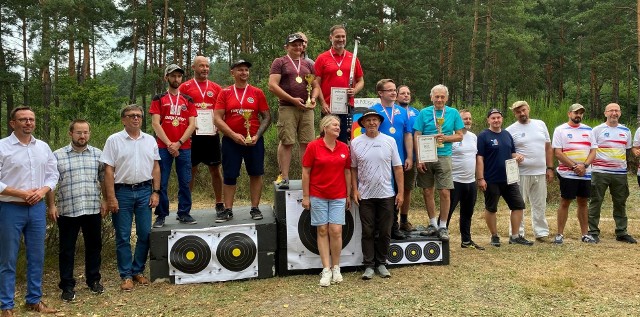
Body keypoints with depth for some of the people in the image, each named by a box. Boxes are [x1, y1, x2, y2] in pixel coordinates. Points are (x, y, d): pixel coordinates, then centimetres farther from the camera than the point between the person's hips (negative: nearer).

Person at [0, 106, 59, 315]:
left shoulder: (43, 147, 8)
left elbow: (53, 174, 11)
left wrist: (42, 191, -7)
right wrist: (20, 193, -17)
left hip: (37, 208, 5)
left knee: (37, 257, 12)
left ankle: (34, 300, 25)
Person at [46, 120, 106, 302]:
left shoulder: (98, 154, 6)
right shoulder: (58, 155, 0)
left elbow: (104, 179, 10)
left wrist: (105, 200, 4)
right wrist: (51, 206, -4)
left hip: (93, 210, 2)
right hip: (67, 211, -2)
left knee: (94, 246, 11)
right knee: (66, 249, 6)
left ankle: (94, 280, 26)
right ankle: (67, 286, 17)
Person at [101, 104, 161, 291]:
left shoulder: (150, 140, 8)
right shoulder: (114, 140, -1)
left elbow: (155, 167, 10)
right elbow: (108, 170, -5)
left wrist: (156, 192, 2)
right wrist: (111, 198, -10)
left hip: (144, 191, 3)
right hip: (122, 192, -3)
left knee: (145, 234, 6)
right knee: (123, 237, 3)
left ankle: (138, 271, 21)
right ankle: (126, 275, 13)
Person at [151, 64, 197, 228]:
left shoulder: (188, 100, 11)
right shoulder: (159, 99, 6)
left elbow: (192, 125, 3)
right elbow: (155, 123, -2)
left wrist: (178, 143, -8)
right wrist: (169, 144, -11)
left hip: (184, 148, 2)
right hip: (163, 148, -2)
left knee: (185, 182, 4)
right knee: (161, 183, 0)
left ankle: (184, 213, 14)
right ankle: (161, 215, 8)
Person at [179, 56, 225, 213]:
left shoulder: (216, 88, 10)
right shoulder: (185, 87, 3)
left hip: (211, 134, 2)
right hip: (192, 134, -2)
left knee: (215, 169, 7)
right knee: (190, 170, 5)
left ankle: (219, 204, 17)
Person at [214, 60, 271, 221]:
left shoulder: (257, 93, 4)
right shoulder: (225, 93, 3)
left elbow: (266, 117, 4)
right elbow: (217, 118, -3)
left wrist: (257, 136, -10)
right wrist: (234, 135, -13)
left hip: (254, 140, 1)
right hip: (231, 141, 0)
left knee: (255, 173, 4)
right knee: (229, 175, 3)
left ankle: (255, 208, 14)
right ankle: (228, 210, 12)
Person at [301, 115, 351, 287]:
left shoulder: (344, 148, 4)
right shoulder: (313, 146, -5)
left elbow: (347, 172, 10)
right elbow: (305, 172, -3)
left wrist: (348, 195, 10)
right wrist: (305, 196, -4)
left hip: (338, 196, 2)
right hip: (318, 195, -2)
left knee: (336, 230, -3)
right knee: (322, 230, 3)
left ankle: (336, 268, 13)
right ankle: (326, 270, 9)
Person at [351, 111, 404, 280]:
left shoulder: (389, 141, 2)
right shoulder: (356, 143, 1)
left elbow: (397, 168, 3)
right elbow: (353, 169, 6)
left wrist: (401, 192, -1)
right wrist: (354, 190, -2)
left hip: (386, 195, 1)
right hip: (365, 195, -1)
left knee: (384, 232, 7)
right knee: (368, 232, 5)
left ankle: (381, 263, 22)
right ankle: (368, 265, 15)